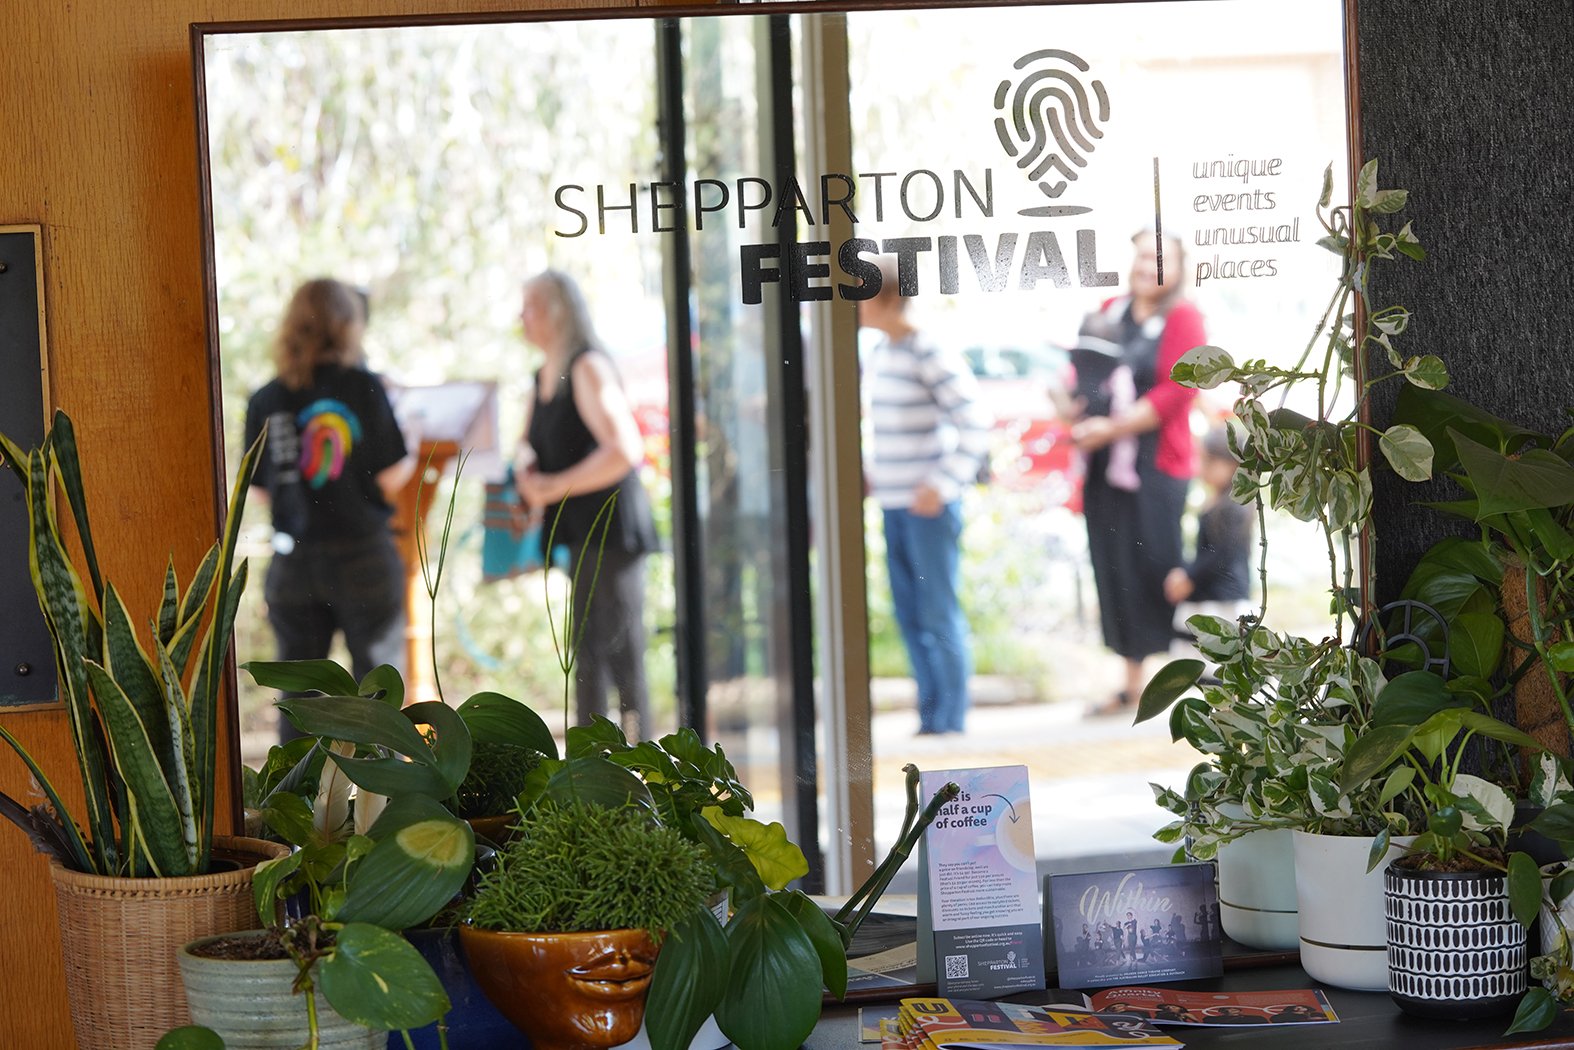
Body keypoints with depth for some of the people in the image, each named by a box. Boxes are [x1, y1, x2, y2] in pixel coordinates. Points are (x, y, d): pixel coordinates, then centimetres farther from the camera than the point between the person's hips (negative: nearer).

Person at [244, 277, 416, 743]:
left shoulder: (266, 400, 1)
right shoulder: (362, 386, -8)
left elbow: (262, 489, 6)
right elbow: (391, 478, -8)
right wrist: (412, 452, 11)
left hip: (293, 561, 3)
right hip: (363, 555, -3)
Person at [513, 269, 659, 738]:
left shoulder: (588, 367, -14)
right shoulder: (544, 377, 14)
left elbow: (625, 450, -24)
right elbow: (531, 444, 29)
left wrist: (553, 487, -18)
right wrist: (525, 469, 5)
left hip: (611, 527, -10)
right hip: (580, 533, 10)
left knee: (622, 660, -9)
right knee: (587, 658, 14)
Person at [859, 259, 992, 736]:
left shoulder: (931, 355, -13)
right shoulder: (878, 354, 11)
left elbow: (975, 421, -16)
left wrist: (944, 484, -18)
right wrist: (871, 468, 14)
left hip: (929, 505, -8)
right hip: (892, 504, 8)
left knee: (940, 615, -2)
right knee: (909, 616, 11)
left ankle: (950, 723, 4)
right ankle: (929, 718, 18)